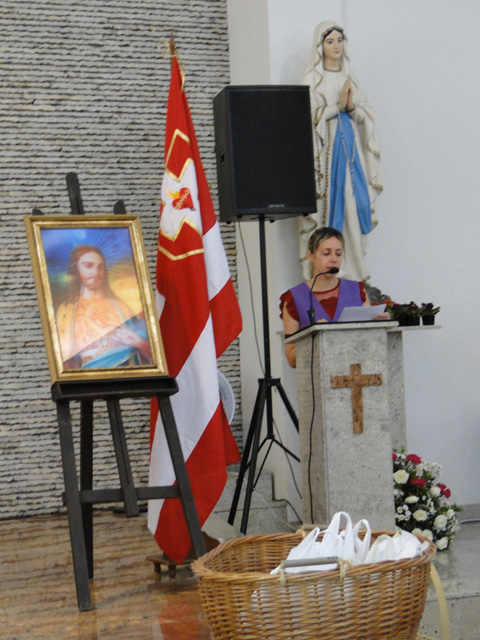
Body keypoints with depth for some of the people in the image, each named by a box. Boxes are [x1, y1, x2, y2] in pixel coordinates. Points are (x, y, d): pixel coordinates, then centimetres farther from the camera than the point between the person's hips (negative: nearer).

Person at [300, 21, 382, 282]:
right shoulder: (312, 78, 3)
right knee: (328, 204, -9)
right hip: (325, 149, -5)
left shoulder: (349, 78, 17)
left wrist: (352, 107, -7)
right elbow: (310, 116, -7)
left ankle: (354, 273, 3)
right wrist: (338, 105, -13)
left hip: (350, 146, 5)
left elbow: (367, 115, 12)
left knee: (354, 206, -1)